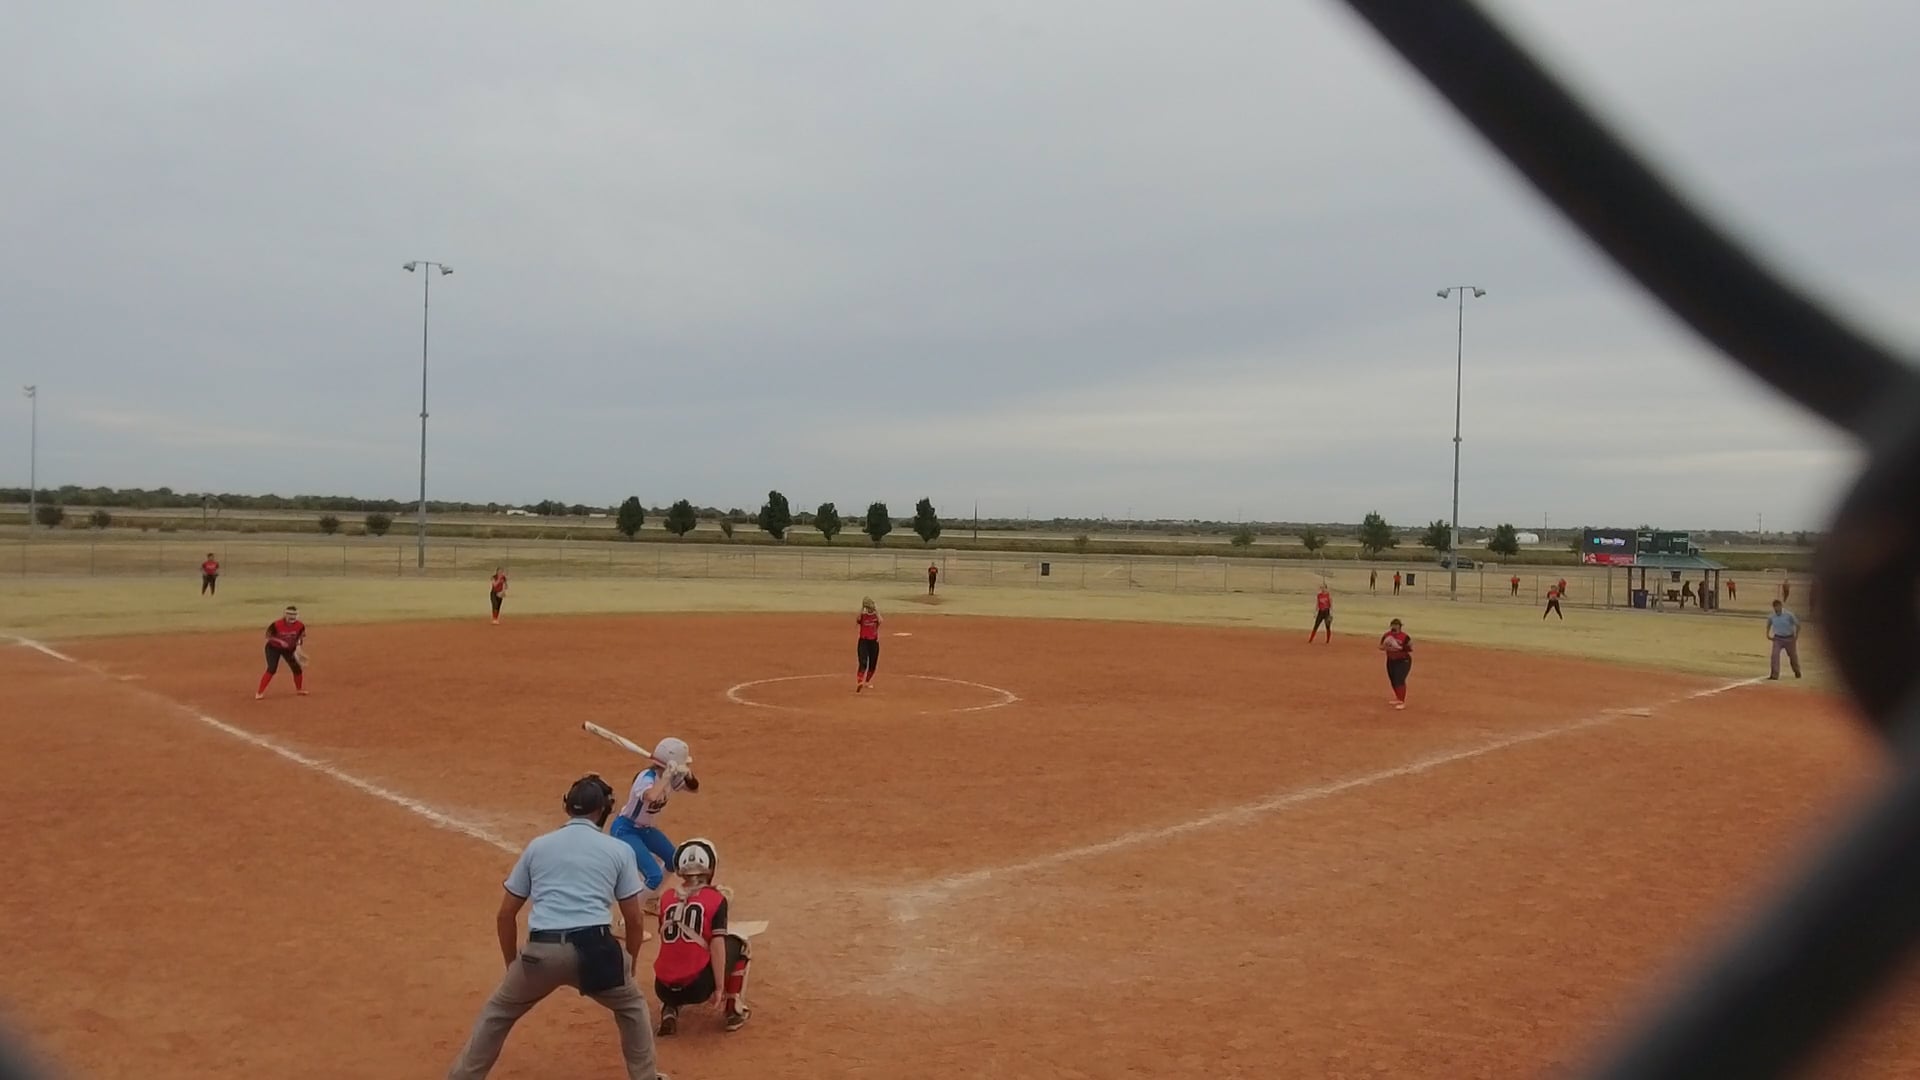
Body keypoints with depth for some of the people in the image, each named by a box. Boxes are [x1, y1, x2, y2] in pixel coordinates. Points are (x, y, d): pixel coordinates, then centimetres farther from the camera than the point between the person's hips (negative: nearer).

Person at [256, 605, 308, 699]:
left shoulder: (300, 626, -17)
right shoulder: (276, 624, -27)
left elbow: (301, 638, -2)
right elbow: (268, 636, -17)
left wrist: (300, 650, -16)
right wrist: (280, 641, -31)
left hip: (289, 649, 4)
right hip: (273, 648, -4)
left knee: (297, 669, 2)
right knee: (272, 669, -19)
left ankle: (299, 690, 27)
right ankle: (259, 693, -12)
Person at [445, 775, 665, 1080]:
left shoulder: (537, 845, 18)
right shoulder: (619, 849, 13)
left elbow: (505, 915, 19)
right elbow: (634, 919, 14)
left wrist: (513, 966, 30)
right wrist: (629, 966, 28)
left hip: (541, 950, 1)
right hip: (593, 947, -1)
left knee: (497, 1012, 27)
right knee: (632, 1005, 28)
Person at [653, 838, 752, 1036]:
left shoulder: (666, 898, 10)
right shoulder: (715, 898, -1)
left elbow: (667, 941, 17)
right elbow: (717, 944, -8)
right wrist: (719, 986, -4)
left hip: (664, 988, 4)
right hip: (697, 986, -4)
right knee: (739, 946, 22)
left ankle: (669, 1011, 12)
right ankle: (733, 1012, 19)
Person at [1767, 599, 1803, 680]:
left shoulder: (1789, 615, -16)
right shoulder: (1771, 617, -8)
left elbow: (1797, 624, -5)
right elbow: (1768, 625, 14)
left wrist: (1796, 636, -7)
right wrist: (1768, 634, 5)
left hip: (1789, 638, -1)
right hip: (1778, 639, 1)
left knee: (1793, 656, 16)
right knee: (1775, 655, -16)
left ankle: (1797, 672, 41)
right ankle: (1774, 674, -15)